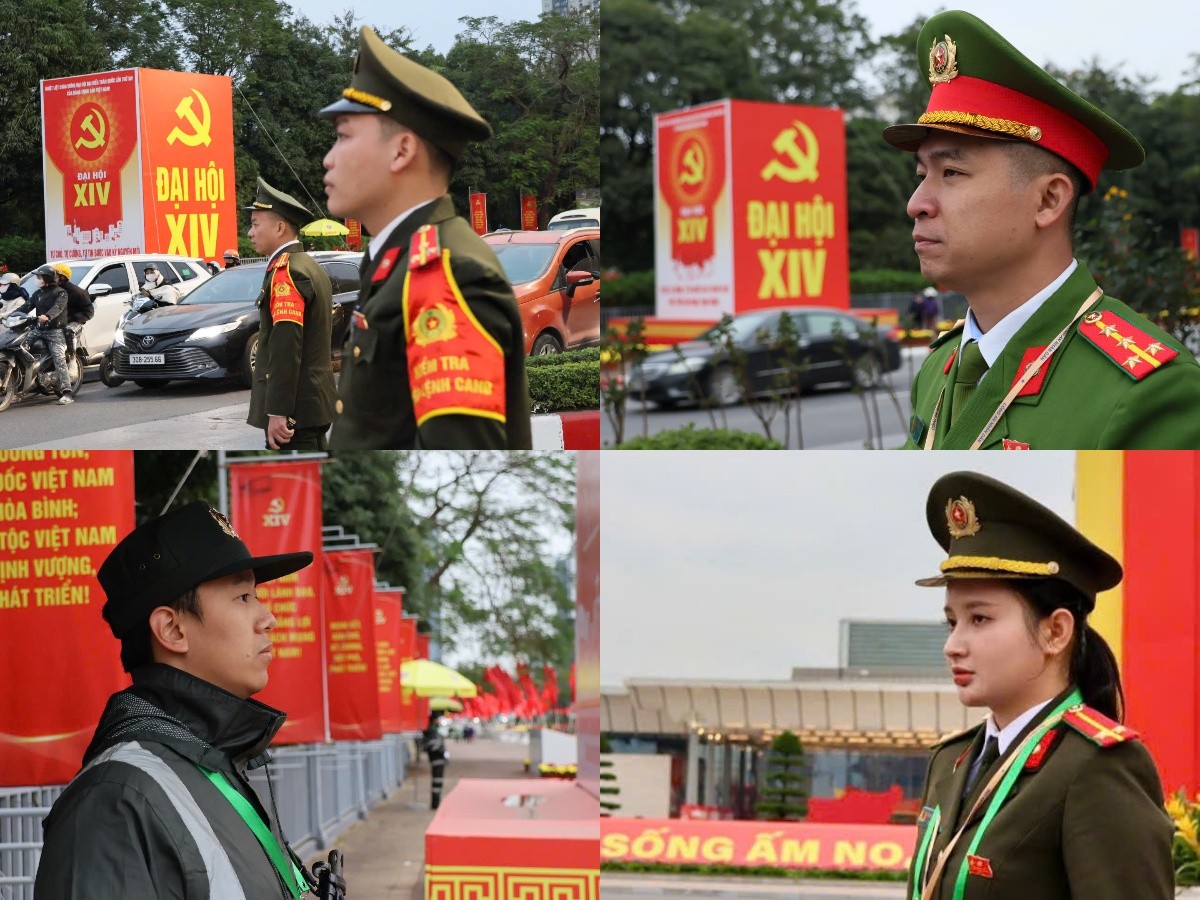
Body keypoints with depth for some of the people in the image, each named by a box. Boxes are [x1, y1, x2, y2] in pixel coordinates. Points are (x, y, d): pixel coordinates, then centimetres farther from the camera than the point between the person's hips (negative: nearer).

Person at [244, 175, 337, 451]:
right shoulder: (312, 268, 17)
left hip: (294, 407, -11)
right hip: (317, 401, 11)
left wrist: (277, 412, -24)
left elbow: (285, 348, -22)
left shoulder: (285, 273, -15)